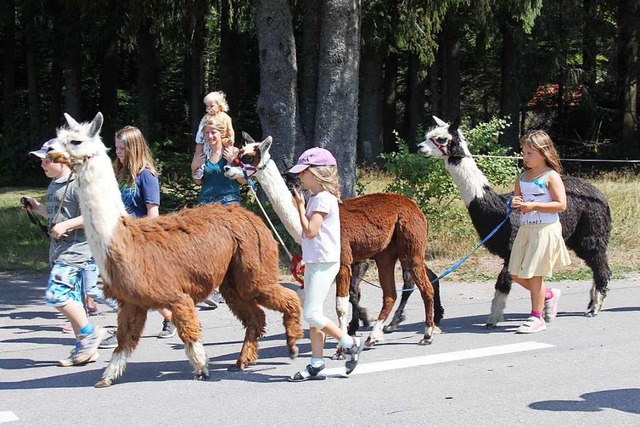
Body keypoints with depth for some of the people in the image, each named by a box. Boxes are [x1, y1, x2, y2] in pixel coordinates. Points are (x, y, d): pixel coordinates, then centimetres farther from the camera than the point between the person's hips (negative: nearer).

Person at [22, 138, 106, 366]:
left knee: (56, 294, -17)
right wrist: (37, 207, 16)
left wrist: (65, 226, -23)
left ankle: (89, 332, -2)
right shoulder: (54, 184, 17)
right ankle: (85, 347, 15)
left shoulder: (77, 183, -13)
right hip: (59, 251, 10)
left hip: (74, 251, -10)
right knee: (71, 300, 10)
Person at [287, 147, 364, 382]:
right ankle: (316, 364, 14)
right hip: (314, 262, 10)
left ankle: (350, 343, 3)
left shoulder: (323, 199, -15)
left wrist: (300, 206, -13)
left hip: (323, 263, -10)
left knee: (311, 314, -10)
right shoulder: (316, 198, 15)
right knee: (312, 314, 10)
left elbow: (310, 231, -21)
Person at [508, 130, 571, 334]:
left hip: (545, 229, -7)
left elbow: (561, 204, -15)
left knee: (533, 274, -5)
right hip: (525, 228, 7)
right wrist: (515, 205, -7)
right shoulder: (522, 177, 12)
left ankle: (537, 318, 6)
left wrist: (533, 206, -20)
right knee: (516, 274, 7)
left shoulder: (551, 176, -8)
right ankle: (549, 296, 29)